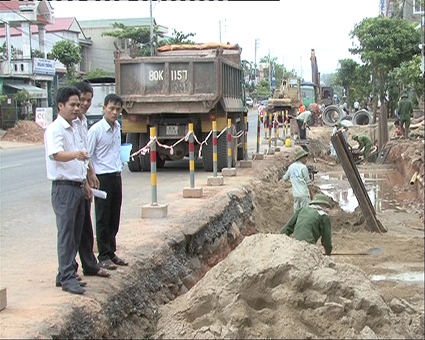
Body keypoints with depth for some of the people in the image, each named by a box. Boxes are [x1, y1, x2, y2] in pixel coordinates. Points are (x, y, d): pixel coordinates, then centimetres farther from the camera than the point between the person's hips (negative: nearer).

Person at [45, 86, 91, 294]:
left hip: (77, 187, 9)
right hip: (64, 188, -9)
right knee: (66, 234, -6)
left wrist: (85, 183, 25)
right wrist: (75, 154, -49)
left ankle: (66, 273, 21)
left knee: (75, 234, 12)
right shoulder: (55, 130, -12)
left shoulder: (74, 129, 17)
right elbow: (56, 155, -31)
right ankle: (67, 278, -2)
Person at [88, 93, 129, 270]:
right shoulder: (96, 129, -13)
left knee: (114, 219, 13)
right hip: (103, 178, -7)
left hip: (117, 176, 7)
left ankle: (111, 253, 24)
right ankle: (103, 256, 11)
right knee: (102, 220, 2)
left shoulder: (117, 127, 8)